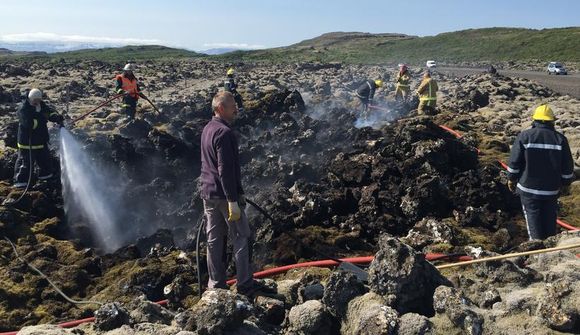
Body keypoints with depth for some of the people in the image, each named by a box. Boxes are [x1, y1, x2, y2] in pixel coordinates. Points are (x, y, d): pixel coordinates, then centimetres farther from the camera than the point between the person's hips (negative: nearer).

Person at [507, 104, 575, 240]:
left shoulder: (524, 136, -9)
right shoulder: (560, 139, -3)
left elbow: (514, 161, -7)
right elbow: (568, 166, 2)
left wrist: (512, 179, 6)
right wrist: (566, 184, 15)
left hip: (528, 188, -2)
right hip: (552, 189, 2)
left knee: (533, 217, 6)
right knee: (550, 219, 17)